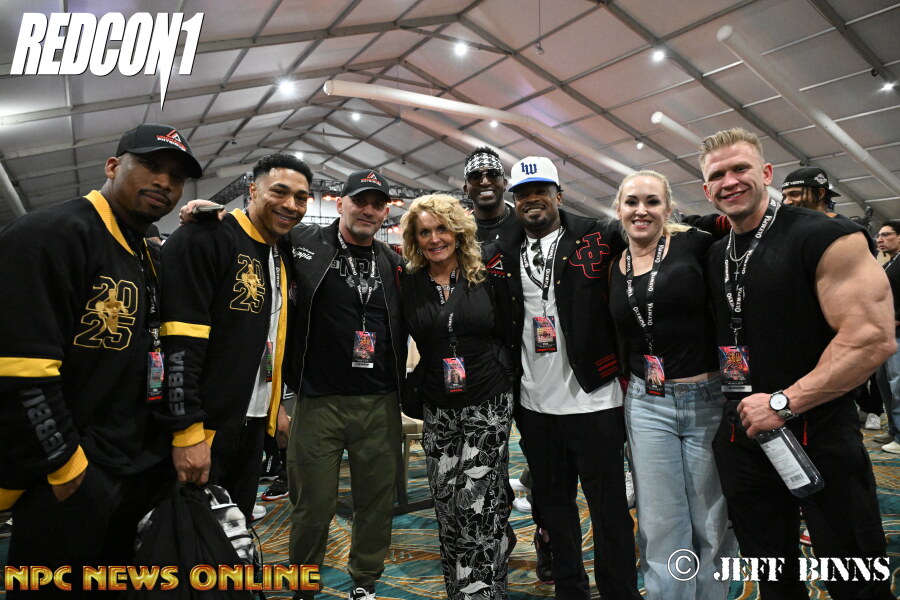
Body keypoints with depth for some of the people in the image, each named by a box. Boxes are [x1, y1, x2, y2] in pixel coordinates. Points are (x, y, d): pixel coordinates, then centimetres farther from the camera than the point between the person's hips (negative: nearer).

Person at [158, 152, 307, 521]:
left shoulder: (278, 260, 14)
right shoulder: (205, 239, -13)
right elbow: (179, 342, -21)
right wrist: (187, 432, -22)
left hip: (253, 427, 8)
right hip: (199, 433, -8)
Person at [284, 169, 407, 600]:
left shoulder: (392, 263, 9)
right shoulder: (304, 243, -1)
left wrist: (401, 386, 9)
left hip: (380, 404, 3)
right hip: (318, 402, -2)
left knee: (377, 500, 13)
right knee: (313, 505, 8)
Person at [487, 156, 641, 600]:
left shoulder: (597, 237, -4)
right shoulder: (502, 256, 6)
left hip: (593, 400, -4)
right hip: (535, 405, 4)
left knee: (608, 507, 9)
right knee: (554, 504, 19)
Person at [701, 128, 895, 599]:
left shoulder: (827, 238, -12)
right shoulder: (713, 256, 7)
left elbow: (873, 338, -20)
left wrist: (782, 403, -21)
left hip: (818, 433, -5)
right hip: (740, 433, 5)